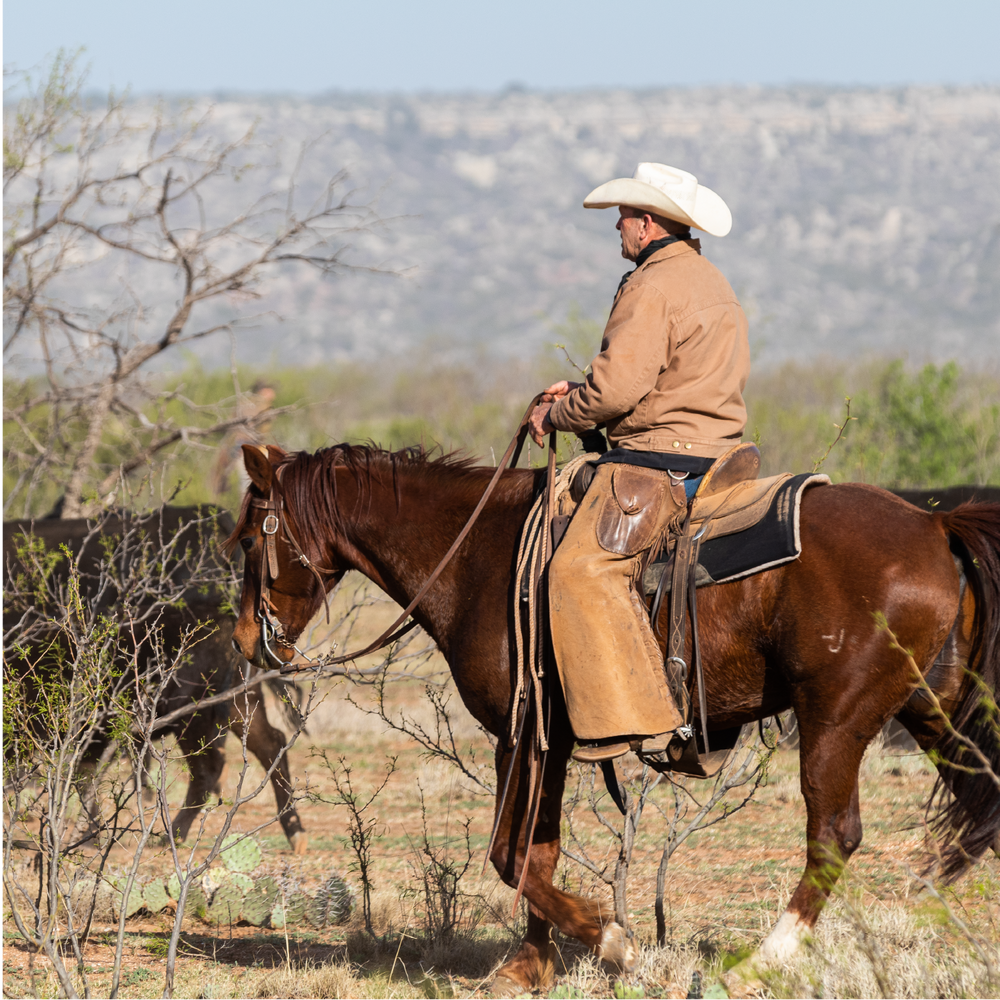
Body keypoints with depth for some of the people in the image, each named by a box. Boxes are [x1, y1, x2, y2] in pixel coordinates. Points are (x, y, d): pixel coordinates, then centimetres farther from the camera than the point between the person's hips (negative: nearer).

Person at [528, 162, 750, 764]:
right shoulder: (711, 282, 19)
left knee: (584, 570, -20)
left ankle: (632, 719, -29)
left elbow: (619, 388, -22)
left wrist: (558, 414, -3)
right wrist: (582, 390, 21)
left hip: (660, 460, -11)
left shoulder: (653, 287, -15)